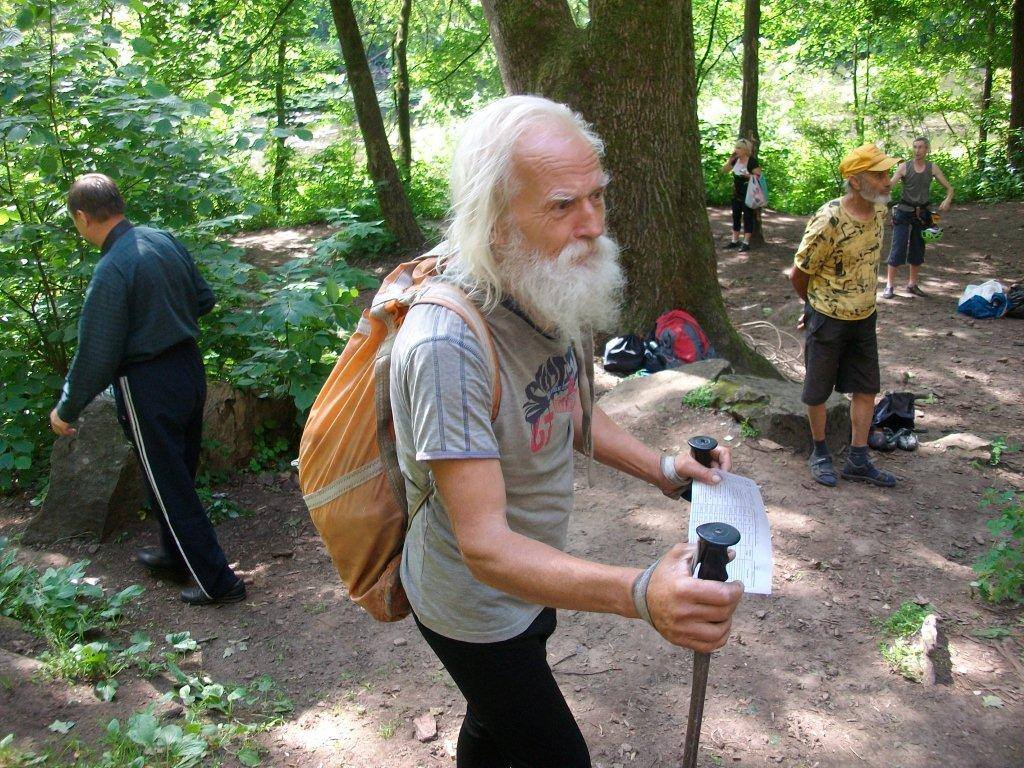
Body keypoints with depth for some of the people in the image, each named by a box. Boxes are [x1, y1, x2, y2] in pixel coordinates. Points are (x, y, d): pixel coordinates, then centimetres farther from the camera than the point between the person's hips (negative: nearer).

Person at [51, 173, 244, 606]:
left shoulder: (111, 271, -23)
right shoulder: (164, 240, 0)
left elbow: (96, 357, -18)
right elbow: (203, 299, 12)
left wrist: (66, 410, -4)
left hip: (147, 388, -8)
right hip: (189, 368, 8)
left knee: (169, 488, 6)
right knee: (180, 474, 22)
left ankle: (216, 582, 14)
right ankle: (175, 557, 41)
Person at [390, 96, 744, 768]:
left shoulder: (552, 292, -8)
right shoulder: (448, 344, -37)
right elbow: (486, 546, -38)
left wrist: (660, 468, -5)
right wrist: (641, 594, -51)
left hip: (533, 578, 8)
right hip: (477, 606, -8)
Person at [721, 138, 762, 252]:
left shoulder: (752, 161, -14)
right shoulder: (735, 160, 5)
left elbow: (758, 176, -15)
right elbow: (724, 171, 9)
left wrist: (748, 175, -32)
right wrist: (730, 159, -4)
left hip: (748, 194, -7)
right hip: (736, 193, 7)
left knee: (747, 217, -3)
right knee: (736, 216, 11)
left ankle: (746, 242, 1)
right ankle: (735, 240, 20)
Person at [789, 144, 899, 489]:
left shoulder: (878, 211, -2)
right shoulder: (828, 221, -24)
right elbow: (798, 273, -13)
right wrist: (816, 305, 3)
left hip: (864, 317, 7)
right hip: (828, 319, -7)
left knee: (866, 389, 11)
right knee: (817, 392, 9)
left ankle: (857, 461, 22)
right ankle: (820, 453, 29)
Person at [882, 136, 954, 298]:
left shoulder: (932, 168, 2)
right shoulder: (904, 167, -5)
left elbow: (949, 188, 3)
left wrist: (947, 200, -18)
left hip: (922, 213, 3)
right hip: (904, 212, -3)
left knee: (918, 249, 10)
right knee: (898, 248, -7)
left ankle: (913, 284, 23)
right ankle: (889, 286, -1)